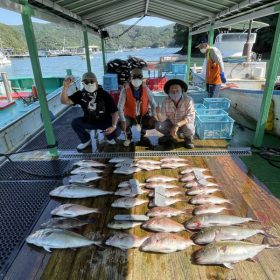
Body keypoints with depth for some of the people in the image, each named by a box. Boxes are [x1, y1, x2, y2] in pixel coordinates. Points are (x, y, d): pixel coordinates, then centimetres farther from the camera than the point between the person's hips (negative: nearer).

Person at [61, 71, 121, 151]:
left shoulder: (104, 95, -19)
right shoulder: (81, 94, -11)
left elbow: (114, 111, -18)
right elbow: (64, 101, -20)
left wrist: (113, 126, -32)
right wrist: (65, 88, -38)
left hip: (105, 122, -3)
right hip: (89, 121, 3)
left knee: (117, 132, -27)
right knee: (75, 122, -20)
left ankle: (109, 137, 14)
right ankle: (86, 140, 8)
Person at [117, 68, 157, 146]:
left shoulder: (146, 89, -8)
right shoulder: (125, 90, -16)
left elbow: (153, 104, -7)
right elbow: (120, 107, -21)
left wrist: (153, 116, -24)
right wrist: (123, 120, -34)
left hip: (142, 116, 2)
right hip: (129, 116, -1)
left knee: (154, 123, -23)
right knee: (121, 125, -30)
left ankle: (142, 136, 12)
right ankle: (129, 136, 10)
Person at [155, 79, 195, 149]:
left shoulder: (188, 100, -26)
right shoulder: (166, 101, -18)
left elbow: (190, 117, -30)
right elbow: (162, 119, -19)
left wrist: (177, 125, -44)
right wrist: (159, 113, -42)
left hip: (185, 124, -3)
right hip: (171, 123, 3)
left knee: (188, 128, -36)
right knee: (158, 125, -19)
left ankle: (188, 138, 3)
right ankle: (170, 135, 14)